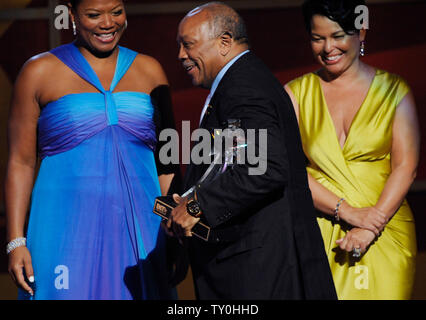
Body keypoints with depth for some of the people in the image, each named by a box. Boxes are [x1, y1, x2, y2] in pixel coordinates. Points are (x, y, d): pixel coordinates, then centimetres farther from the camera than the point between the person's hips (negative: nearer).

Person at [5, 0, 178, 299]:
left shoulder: (149, 71, 11)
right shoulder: (39, 72, 3)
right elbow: (21, 162, 3)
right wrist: (16, 242, -4)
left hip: (140, 230, 3)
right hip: (67, 231, -2)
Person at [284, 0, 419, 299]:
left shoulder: (394, 91, 6)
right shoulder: (297, 93, 7)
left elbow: (405, 167, -1)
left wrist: (371, 226, -13)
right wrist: (346, 211, -13)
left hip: (385, 236, 0)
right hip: (319, 234, 0)